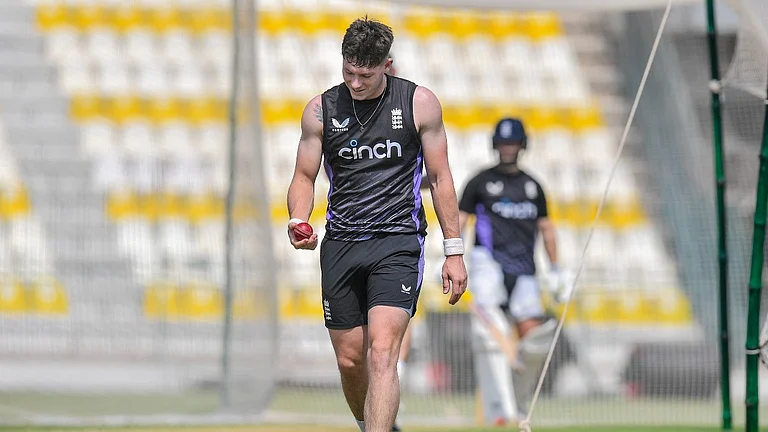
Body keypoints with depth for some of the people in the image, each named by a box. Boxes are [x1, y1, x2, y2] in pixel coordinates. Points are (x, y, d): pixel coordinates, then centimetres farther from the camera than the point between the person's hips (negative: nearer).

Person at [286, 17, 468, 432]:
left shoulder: (420, 103, -1)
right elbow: (305, 177, 12)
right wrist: (298, 221, -10)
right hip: (340, 243, 3)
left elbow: (439, 178, 5)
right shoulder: (321, 110, 3)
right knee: (349, 361, 5)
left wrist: (454, 251, 3)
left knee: (382, 353, -19)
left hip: (398, 242, -3)